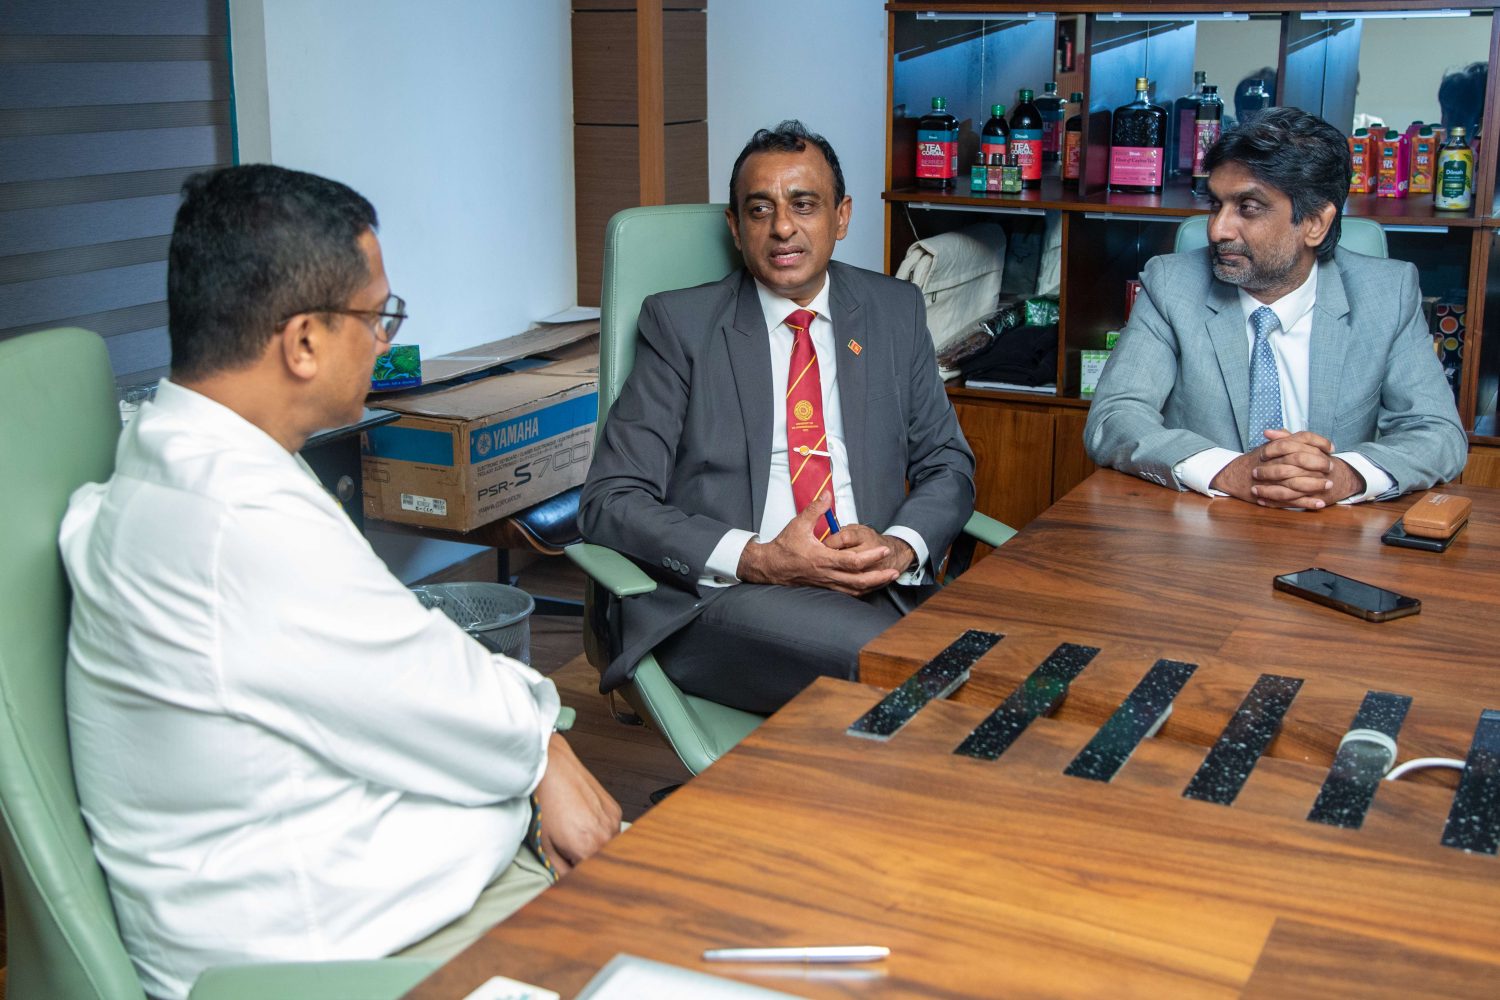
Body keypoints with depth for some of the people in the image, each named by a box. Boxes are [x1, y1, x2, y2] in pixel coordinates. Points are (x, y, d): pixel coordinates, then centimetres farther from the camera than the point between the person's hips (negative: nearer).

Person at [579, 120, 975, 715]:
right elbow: (609, 501, -2)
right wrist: (758, 560, -17)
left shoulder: (896, 312, 15)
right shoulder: (680, 324, 5)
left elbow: (947, 465, 17)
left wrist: (901, 546, -8)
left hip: (878, 589, 4)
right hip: (723, 601, -4)